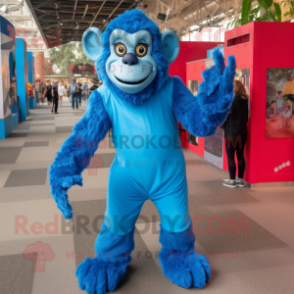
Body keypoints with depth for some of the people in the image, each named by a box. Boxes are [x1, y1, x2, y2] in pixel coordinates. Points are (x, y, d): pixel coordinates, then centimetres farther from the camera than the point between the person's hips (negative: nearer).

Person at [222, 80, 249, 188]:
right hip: (243, 132, 7)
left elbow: (225, 117, -11)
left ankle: (232, 180, 6)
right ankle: (240, 180, 18)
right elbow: (246, 117, 12)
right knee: (240, 156, 11)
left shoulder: (230, 101, -15)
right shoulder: (245, 101, 5)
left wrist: (223, 126, 7)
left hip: (232, 133, -7)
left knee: (230, 157, 2)